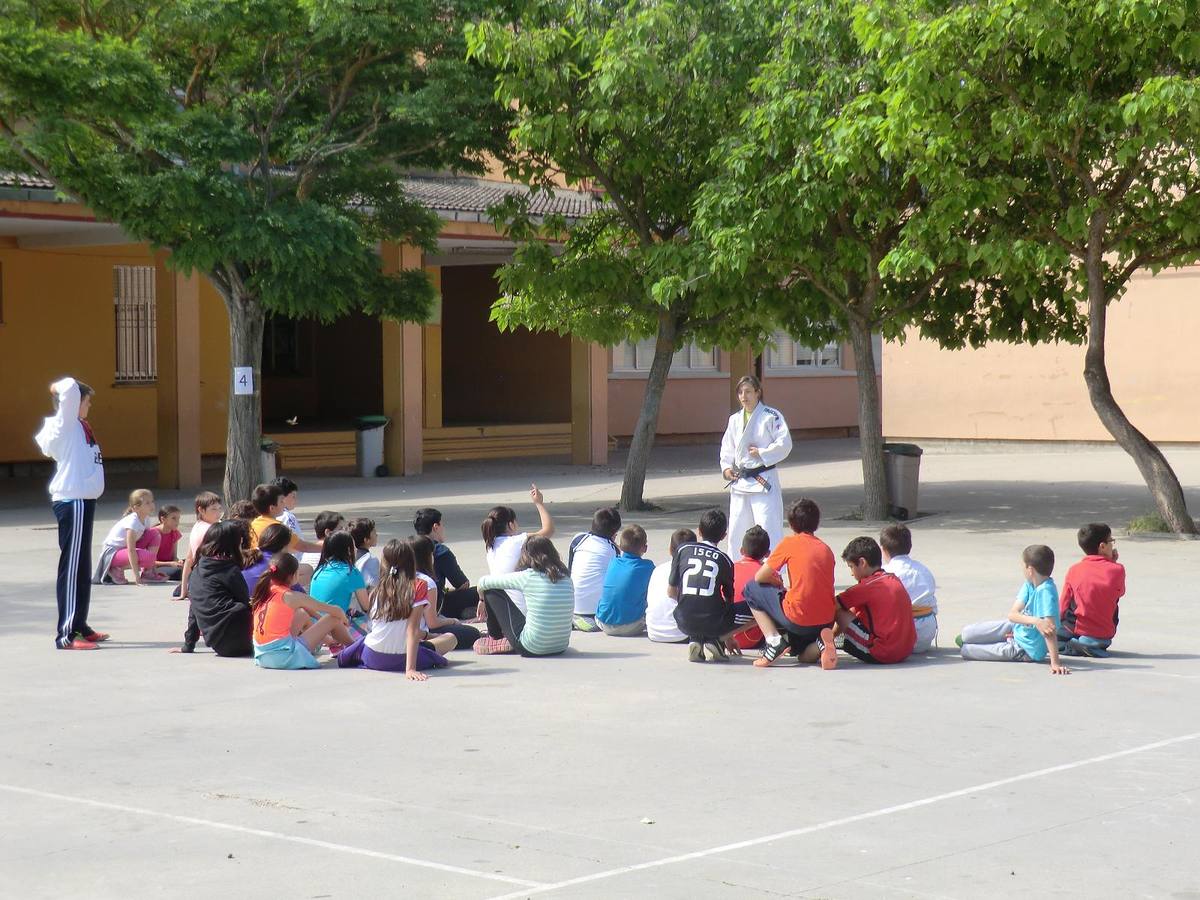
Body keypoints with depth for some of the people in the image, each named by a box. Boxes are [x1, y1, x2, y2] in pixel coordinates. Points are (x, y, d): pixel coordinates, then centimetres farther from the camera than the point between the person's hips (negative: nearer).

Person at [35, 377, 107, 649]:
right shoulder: (66, 425, -10)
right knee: (72, 568, -10)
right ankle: (66, 635, -10)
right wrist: (63, 389, -3)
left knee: (81, 568, 16)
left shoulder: (78, 427, 16)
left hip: (81, 501, 10)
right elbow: (69, 389, -23)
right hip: (73, 502, -10)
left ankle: (79, 626, 25)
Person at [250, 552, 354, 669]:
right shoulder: (291, 596, -11)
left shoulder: (265, 591, 7)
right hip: (286, 656, -8)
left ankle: (329, 642, 51)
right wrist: (343, 618, 18)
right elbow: (336, 611, -3)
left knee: (303, 614, 31)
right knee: (333, 618, 7)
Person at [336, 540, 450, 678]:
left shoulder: (377, 590, 2)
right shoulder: (418, 587, -9)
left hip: (373, 659, 3)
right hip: (400, 661, -3)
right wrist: (410, 669, -20)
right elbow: (413, 630, -16)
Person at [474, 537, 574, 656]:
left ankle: (495, 639, 30)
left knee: (492, 592, 10)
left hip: (532, 649, -6)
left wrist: (482, 599, 23)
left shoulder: (528, 577, -13)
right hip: (561, 647, 6)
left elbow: (484, 582, -1)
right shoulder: (566, 578, -1)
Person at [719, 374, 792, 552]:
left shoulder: (771, 416, -7)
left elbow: (784, 444, -13)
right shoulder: (735, 419, 11)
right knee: (737, 529, 13)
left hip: (763, 482, -6)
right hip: (740, 482, 6)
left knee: (769, 529, -10)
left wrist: (761, 453, -14)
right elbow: (727, 448, 19)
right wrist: (726, 468, 5)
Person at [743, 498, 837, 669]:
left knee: (752, 589, 15)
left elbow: (759, 578, 3)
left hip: (797, 619, -6)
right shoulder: (826, 548, 14)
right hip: (826, 620, 6)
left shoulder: (790, 542, -1)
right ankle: (821, 644, -2)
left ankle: (773, 640, 0)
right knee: (805, 655, 34)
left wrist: (778, 583, 23)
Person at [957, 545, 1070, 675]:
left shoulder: (1046, 591, -36)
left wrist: (1055, 663, -44)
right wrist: (1035, 621, -36)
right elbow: (1012, 615, -18)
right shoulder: (1029, 585, -12)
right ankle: (964, 636, 46)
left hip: (1027, 650, -6)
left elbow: (1051, 628, -41)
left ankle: (964, 649, 36)